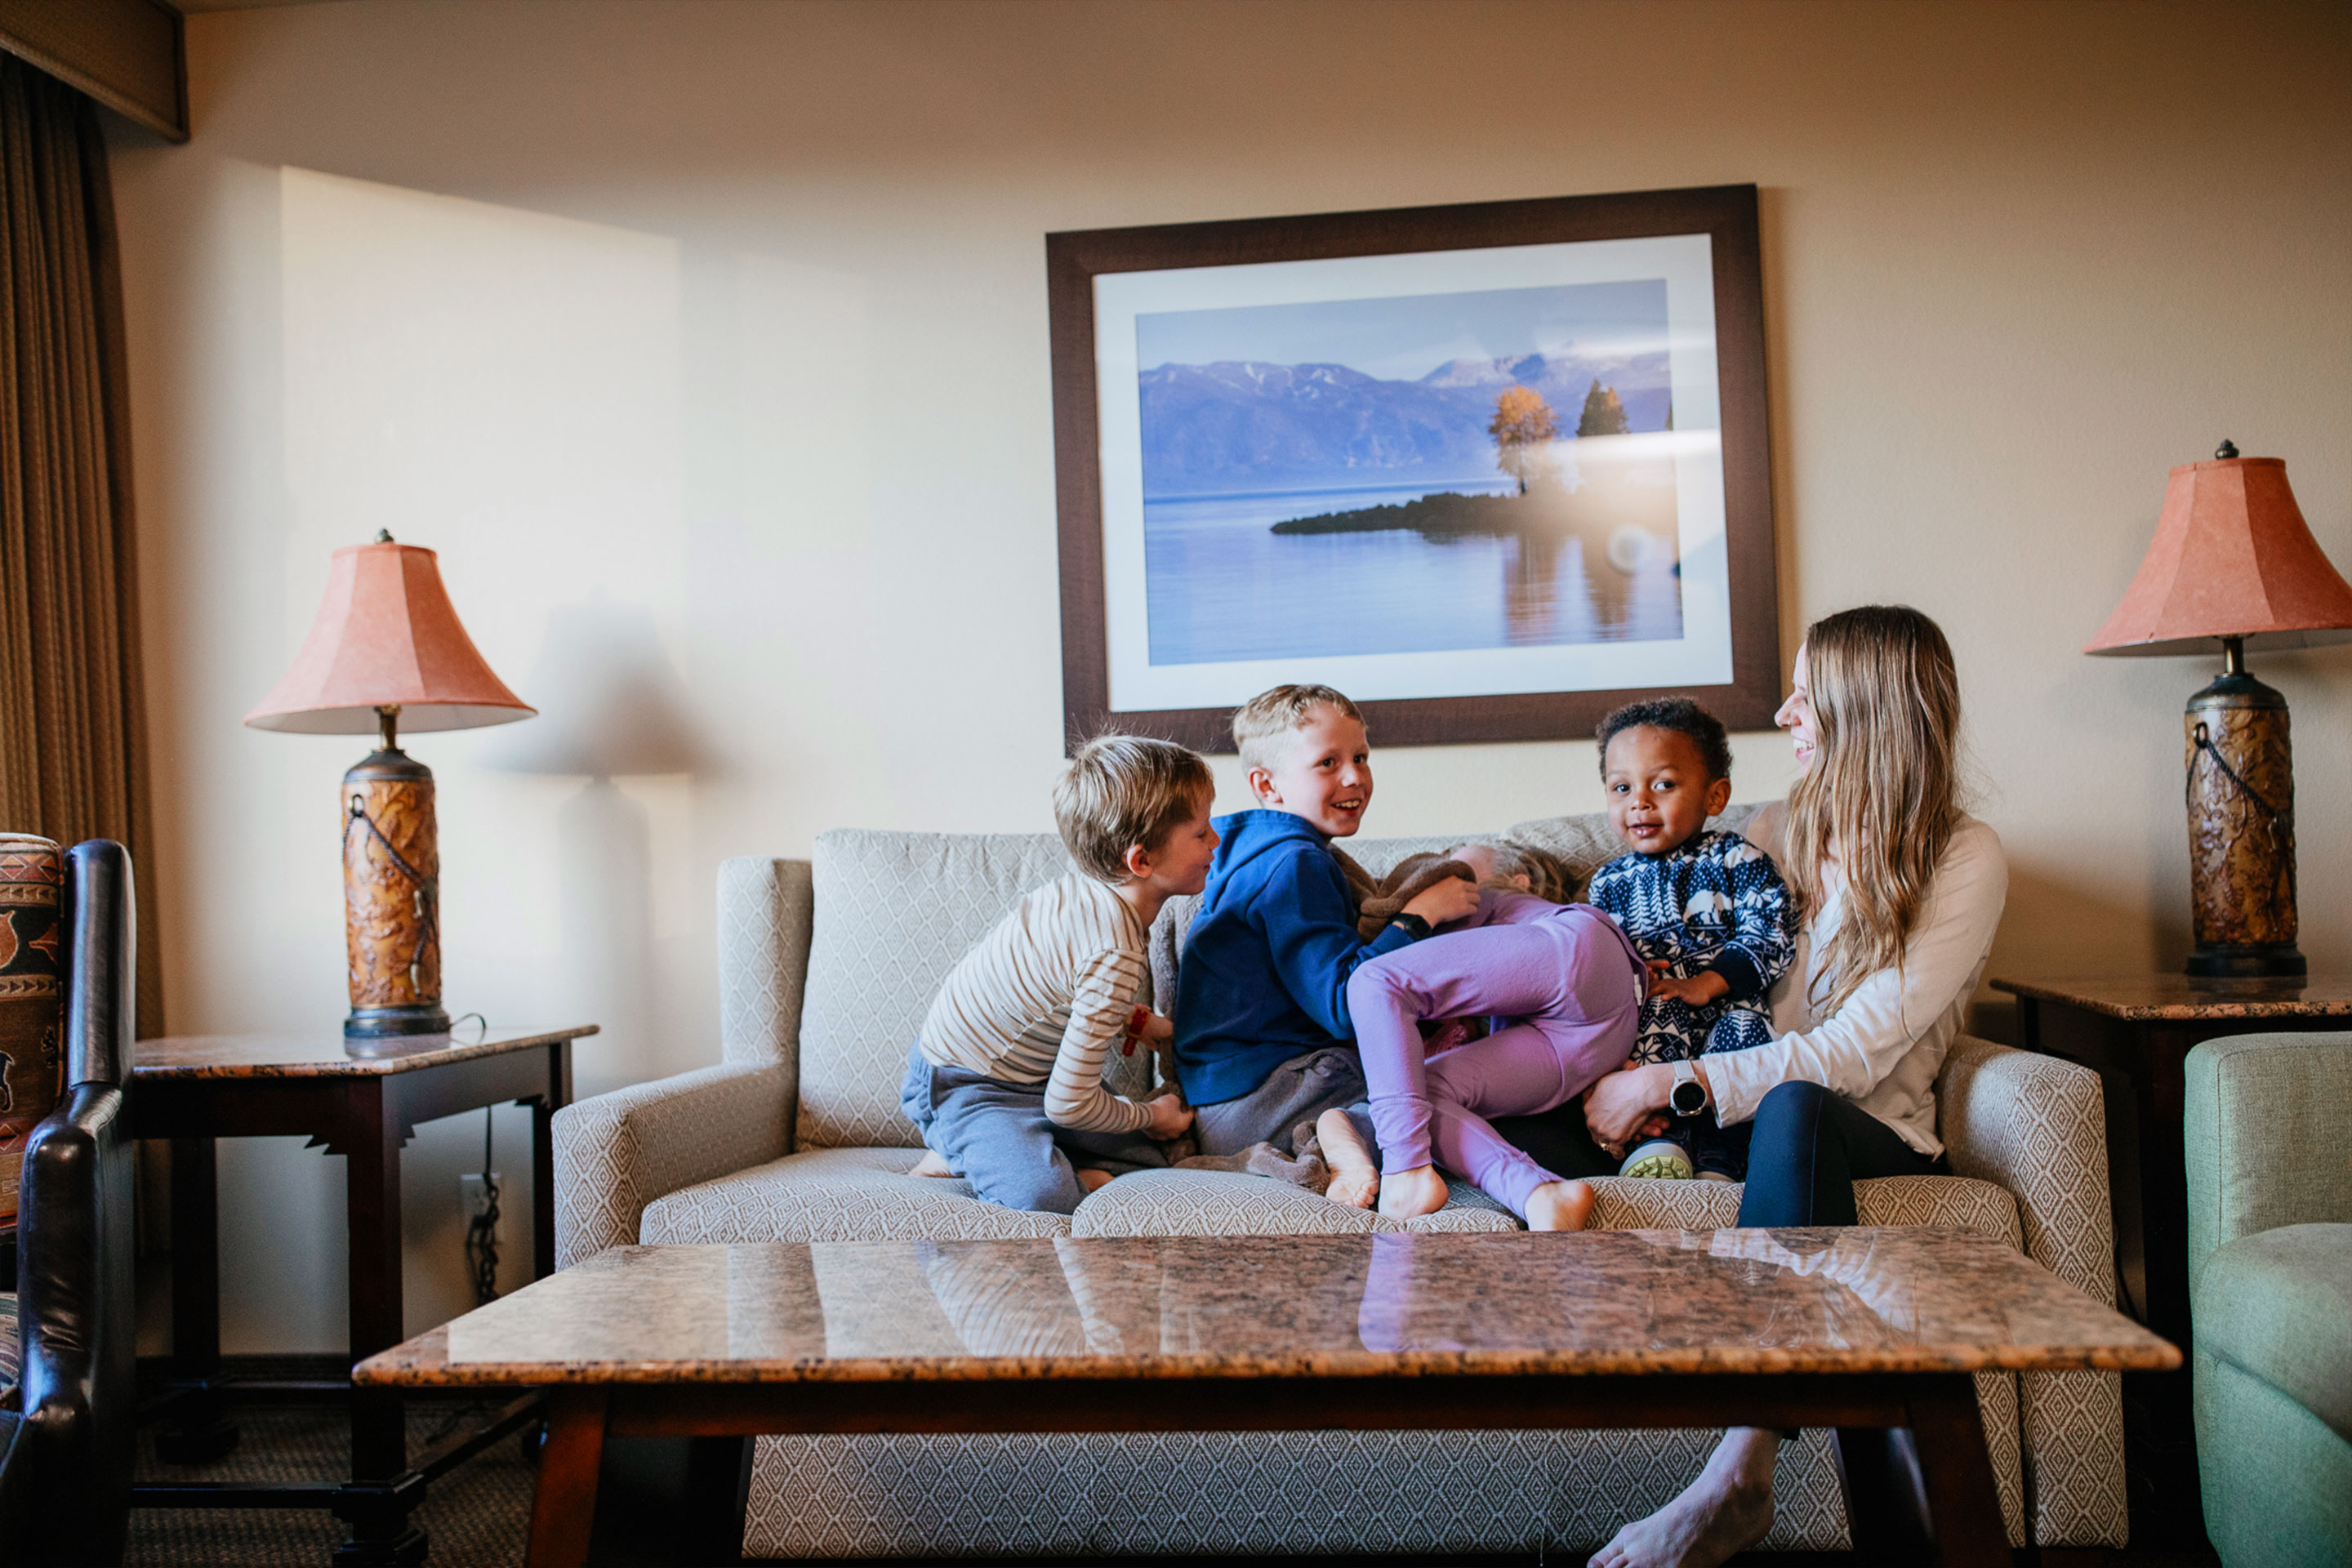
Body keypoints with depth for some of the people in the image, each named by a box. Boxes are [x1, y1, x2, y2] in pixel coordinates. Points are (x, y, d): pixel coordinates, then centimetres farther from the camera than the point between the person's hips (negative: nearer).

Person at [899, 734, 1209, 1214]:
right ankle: (957, 1157, -7)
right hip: (962, 1087, -10)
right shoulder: (1116, 959, -30)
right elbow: (1069, 1103, -26)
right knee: (1046, 1193, -35)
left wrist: (1125, 1018, 12)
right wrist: (1149, 1116, -7)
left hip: (1023, 1078, 10)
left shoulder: (1087, 886, -2)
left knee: (1147, 1160, 4)